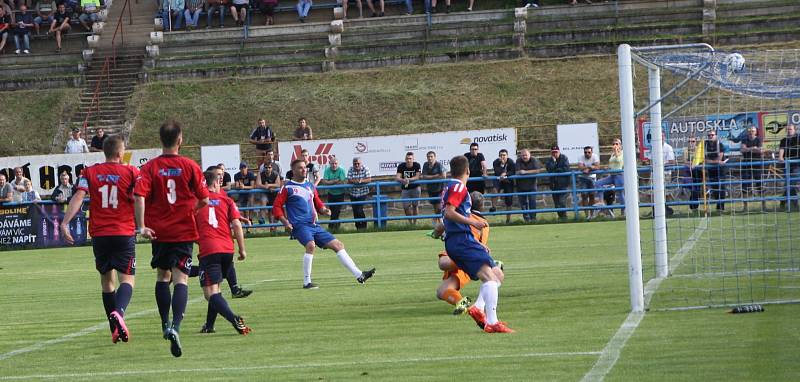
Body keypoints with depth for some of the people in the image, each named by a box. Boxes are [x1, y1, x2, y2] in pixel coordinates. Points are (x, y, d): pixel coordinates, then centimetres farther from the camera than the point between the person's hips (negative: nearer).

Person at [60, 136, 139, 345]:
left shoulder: (90, 173, 5)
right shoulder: (131, 172, 0)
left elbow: (78, 196, -7)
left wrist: (65, 222, -12)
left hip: (99, 234, 3)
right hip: (124, 233, -3)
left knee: (107, 280, 15)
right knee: (127, 279, -5)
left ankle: (115, 329, 15)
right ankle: (118, 313, -35)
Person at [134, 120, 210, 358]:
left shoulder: (150, 167, -2)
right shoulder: (190, 166, -4)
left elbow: (140, 197, -15)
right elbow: (204, 200, -1)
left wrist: (142, 226, -15)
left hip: (159, 231, 2)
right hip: (183, 231, -2)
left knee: (162, 276, 20)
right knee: (180, 279, -7)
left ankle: (166, 324, 27)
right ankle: (175, 327, -26)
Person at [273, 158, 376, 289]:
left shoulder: (310, 186, 18)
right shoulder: (288, 187, 0)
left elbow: (318, 204, 27)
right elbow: (277, 207, -2)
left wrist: (324, 210, 4)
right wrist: (285, 222, -15)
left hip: (314, 225, 7)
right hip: (299, 225, -7)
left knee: (338, 245, 3)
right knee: (311, 245, -33)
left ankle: (358, 275, 6)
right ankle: (307, 282, -25)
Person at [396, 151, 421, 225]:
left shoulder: (417, 166, -12)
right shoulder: (401, 166, -10)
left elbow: (417, 177, -20)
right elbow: (397, 177, -17)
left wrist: (408, 179, -36)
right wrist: (403, 180, -39)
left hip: (415, 188, -1)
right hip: (405, 189, 1)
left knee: (415, 205, -1)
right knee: (406, 206, -3)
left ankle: (414, 222, 8)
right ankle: (410, 222, 13)